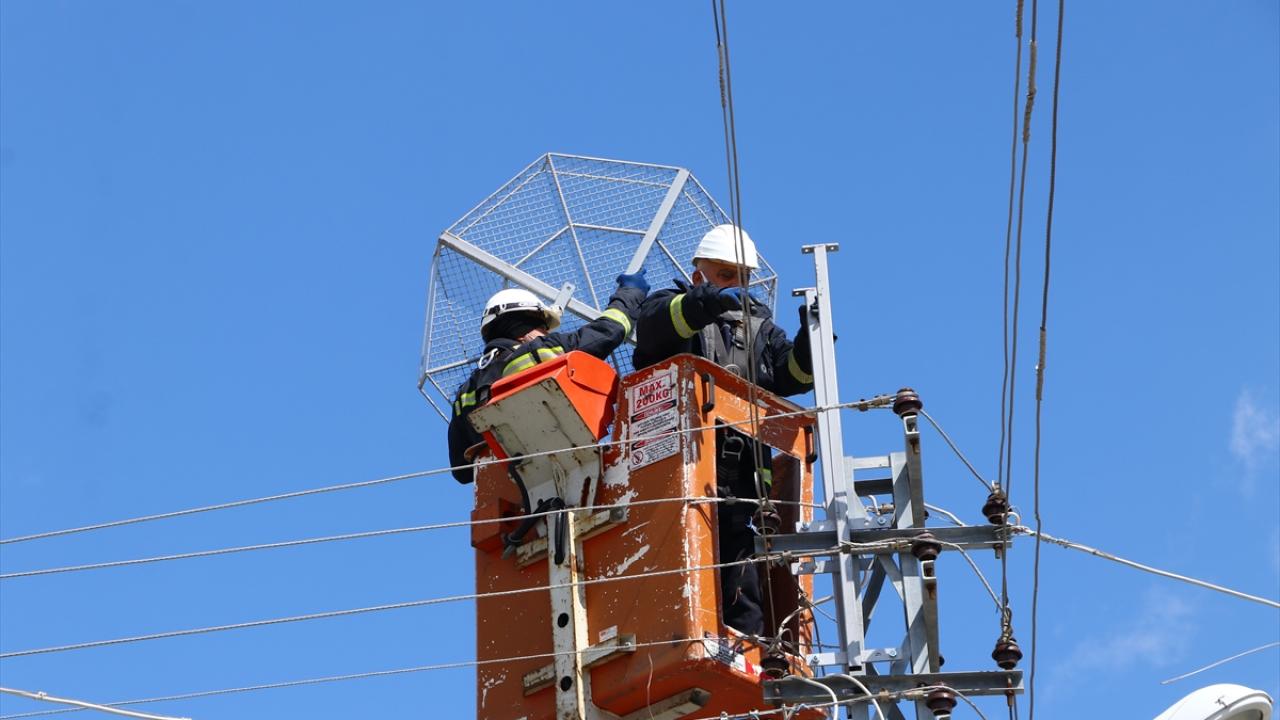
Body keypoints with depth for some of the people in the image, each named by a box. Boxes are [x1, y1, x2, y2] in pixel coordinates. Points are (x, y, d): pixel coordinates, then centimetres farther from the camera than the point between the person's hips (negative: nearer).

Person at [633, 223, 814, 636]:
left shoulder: (759, 326, 26)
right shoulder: (675, 306, 14)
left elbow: (794, 375, 12)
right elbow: (655, 323, -12)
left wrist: (809, 338, -10)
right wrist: (708, 302, -31)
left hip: (738, 474, 4)